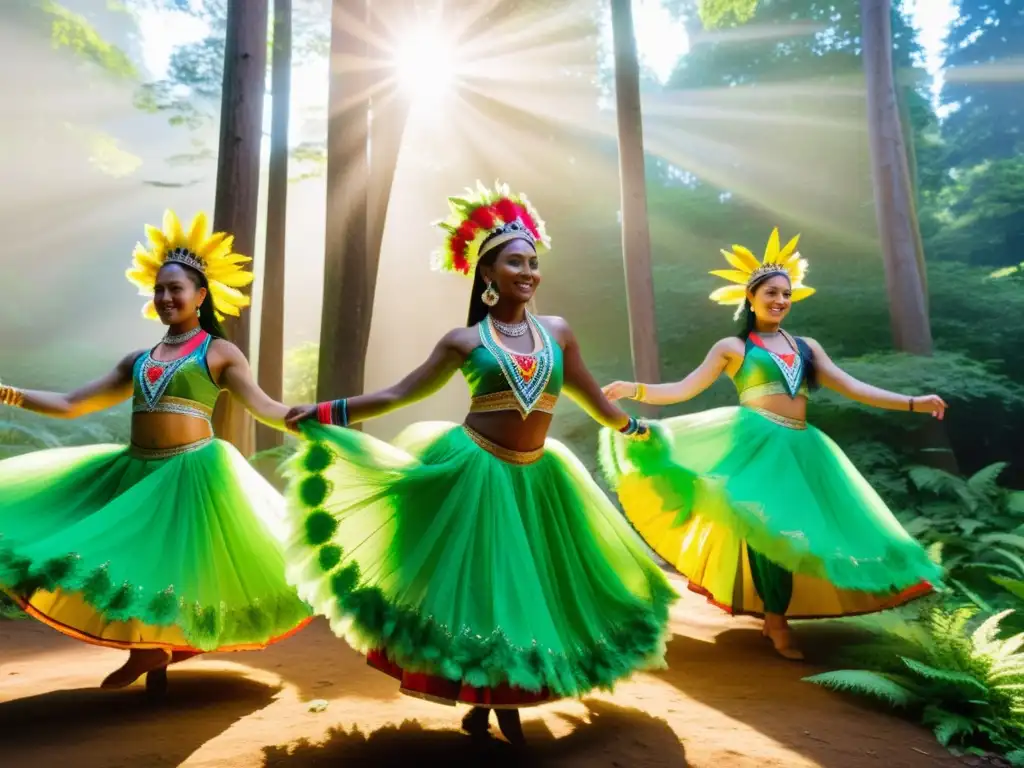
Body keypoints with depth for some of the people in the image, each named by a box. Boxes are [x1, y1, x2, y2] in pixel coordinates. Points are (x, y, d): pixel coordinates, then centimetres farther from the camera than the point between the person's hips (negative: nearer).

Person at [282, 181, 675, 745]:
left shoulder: (557, 332, 4)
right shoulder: (464, 340, -3)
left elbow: (593, 399, 17)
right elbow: (397, 394, -1)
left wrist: (633, 428, 27)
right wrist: (323, 413, -5)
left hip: (539, 476, 4)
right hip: (474, 471, -3)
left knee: (534, 586, 10)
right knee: (478, 583, 6)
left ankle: (510, 699, 31)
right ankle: (480, 699, 28)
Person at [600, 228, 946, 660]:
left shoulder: (805, 347, 17)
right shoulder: (733, 347, 5)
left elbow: (852, 388, 16)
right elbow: (684, 390, -1)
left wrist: (913, 403, 9)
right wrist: (634, 390, -15)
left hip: (800, 448, 5)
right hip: (756, 444, -5)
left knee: (794, 529, 5)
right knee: (767, 528, -9)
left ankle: (773, 612, 21)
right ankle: (776, 620, 6)